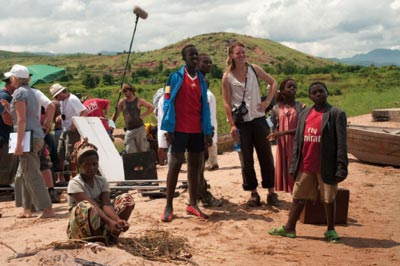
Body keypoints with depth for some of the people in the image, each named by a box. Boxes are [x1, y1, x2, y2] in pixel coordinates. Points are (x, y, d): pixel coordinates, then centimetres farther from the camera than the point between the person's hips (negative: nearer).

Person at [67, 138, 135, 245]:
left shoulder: (102, 181, 3)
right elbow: (93, 206, -27)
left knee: (127, 198, -8)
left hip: (101, 225, 5)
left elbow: (106, 205, -13)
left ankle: (112, 236, -14)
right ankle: (101, 239, -19)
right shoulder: (74, 183, -14)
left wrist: (118, 220, -32)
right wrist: (109, 222, -41)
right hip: (80, 230, -5)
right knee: (85, 207, -38)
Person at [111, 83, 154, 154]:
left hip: (139, 129, -3)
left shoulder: (138, 101, 0)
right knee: (130, 151, -2)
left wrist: (143, 115, -6)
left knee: (142, 150, -1)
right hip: (128, 130, 3)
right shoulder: (122, 102, 9)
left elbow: (151, 107, 1)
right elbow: (116, 114, 12)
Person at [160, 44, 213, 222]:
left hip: (197, 130, 5)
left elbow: (204, 106, 11)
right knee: (175, 165, -4)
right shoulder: (175, 77, -4)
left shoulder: (201, 80, 11)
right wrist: (169, 129, -12)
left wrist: (207, 131, 6)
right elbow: (168, 104, -6)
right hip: (180, 129, -5)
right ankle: (169, 206, 1)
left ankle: (192, 204, 16)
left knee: (195, 165, 7)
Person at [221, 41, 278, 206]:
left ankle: (271, 191, 14)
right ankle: (253, 193, 15)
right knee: (247, 160, 4)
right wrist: (232, 125, -8)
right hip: (241, 122, -2)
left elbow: (273, 83, 13)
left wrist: (267, 102, 1)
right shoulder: (227, 77, -4)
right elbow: (227, 103, -3)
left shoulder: (254, 69, 1)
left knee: (266, 156, 4)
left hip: (258, 118, 2)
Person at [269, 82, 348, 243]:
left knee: (328, 198, 7)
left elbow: (341, 143, -10)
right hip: (305, 165, 5)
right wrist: (293, 164, 7)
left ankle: (330, 230, 21)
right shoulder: (304, 114, 10)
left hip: (326, 166, -5)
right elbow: (297, 141, 11)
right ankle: (289, 228, 21)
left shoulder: (336, 114, -5)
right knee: (298, 197, 11)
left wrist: (342, 166, -15)